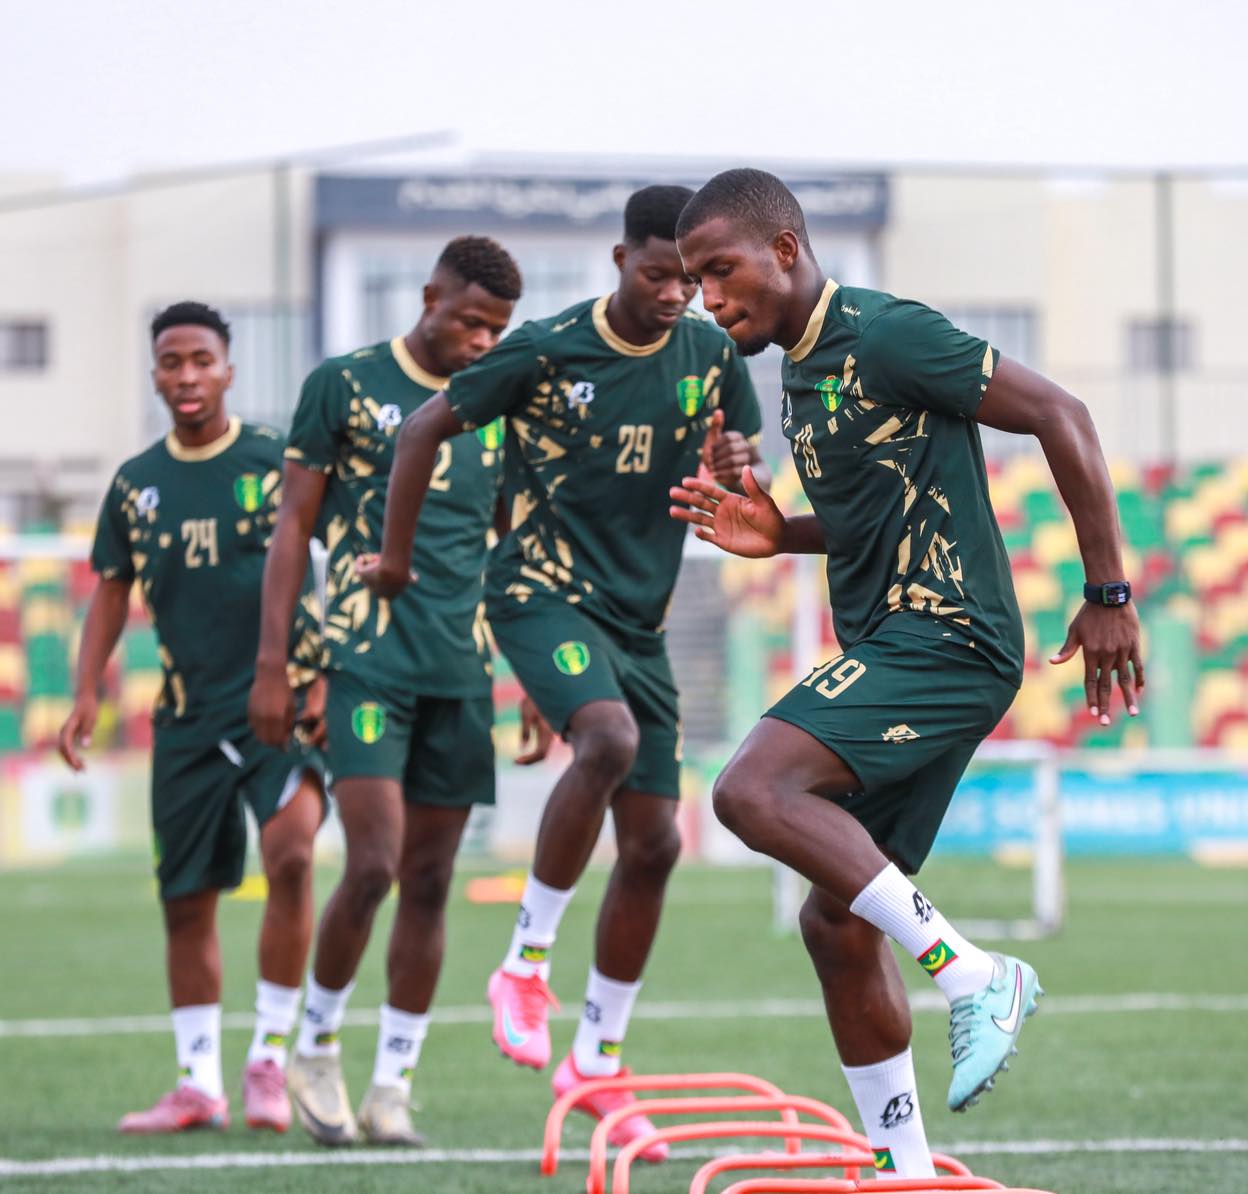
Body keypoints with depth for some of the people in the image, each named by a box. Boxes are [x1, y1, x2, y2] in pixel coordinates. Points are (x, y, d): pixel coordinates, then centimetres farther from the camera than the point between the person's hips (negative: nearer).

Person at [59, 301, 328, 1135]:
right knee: (187, 901, 7)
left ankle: (271, 1055, -11)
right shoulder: (136, 484, 8)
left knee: (290, 852, -24)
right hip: (188, 714, 4)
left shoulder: (278, 462, -2)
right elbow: (113, 589, 18)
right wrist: (87, 691, 8)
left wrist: (332, 677, -7)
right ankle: (199, 1083, 18)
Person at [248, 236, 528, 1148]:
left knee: (430, 883, 3)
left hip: (462, 675, 4)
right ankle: (315, 1048, 8)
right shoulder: (344, 385, 0)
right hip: (366, 661, -4)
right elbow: (293, 526, 2)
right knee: (373, 866, -14)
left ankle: (392, 1089, 10)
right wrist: (272, 663, -4)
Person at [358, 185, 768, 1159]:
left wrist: (733, 472, -11)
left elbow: (737, 473, 14)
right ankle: (526, 961, -18)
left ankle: (597, 1060, 15)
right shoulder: (547, 350, -10)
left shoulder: (709, 355, 2)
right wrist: (395, 556, 6)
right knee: (608, 738, -34)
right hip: (543, 593, -6)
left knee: (654, 842, 2)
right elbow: (427, 428, 0)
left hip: (639, 619, 6)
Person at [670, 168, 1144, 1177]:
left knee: (753, 791, -27)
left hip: (944, 641, -10)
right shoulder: (804, 372, 18)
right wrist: (780, 537, 11)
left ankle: (972, 974, -21)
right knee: (837, 924, 9)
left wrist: (1109, 593, -15)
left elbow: (1057, 414, -14)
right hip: (888, 656, 10)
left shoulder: (884, 336, -12)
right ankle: (909, 1175, 16)